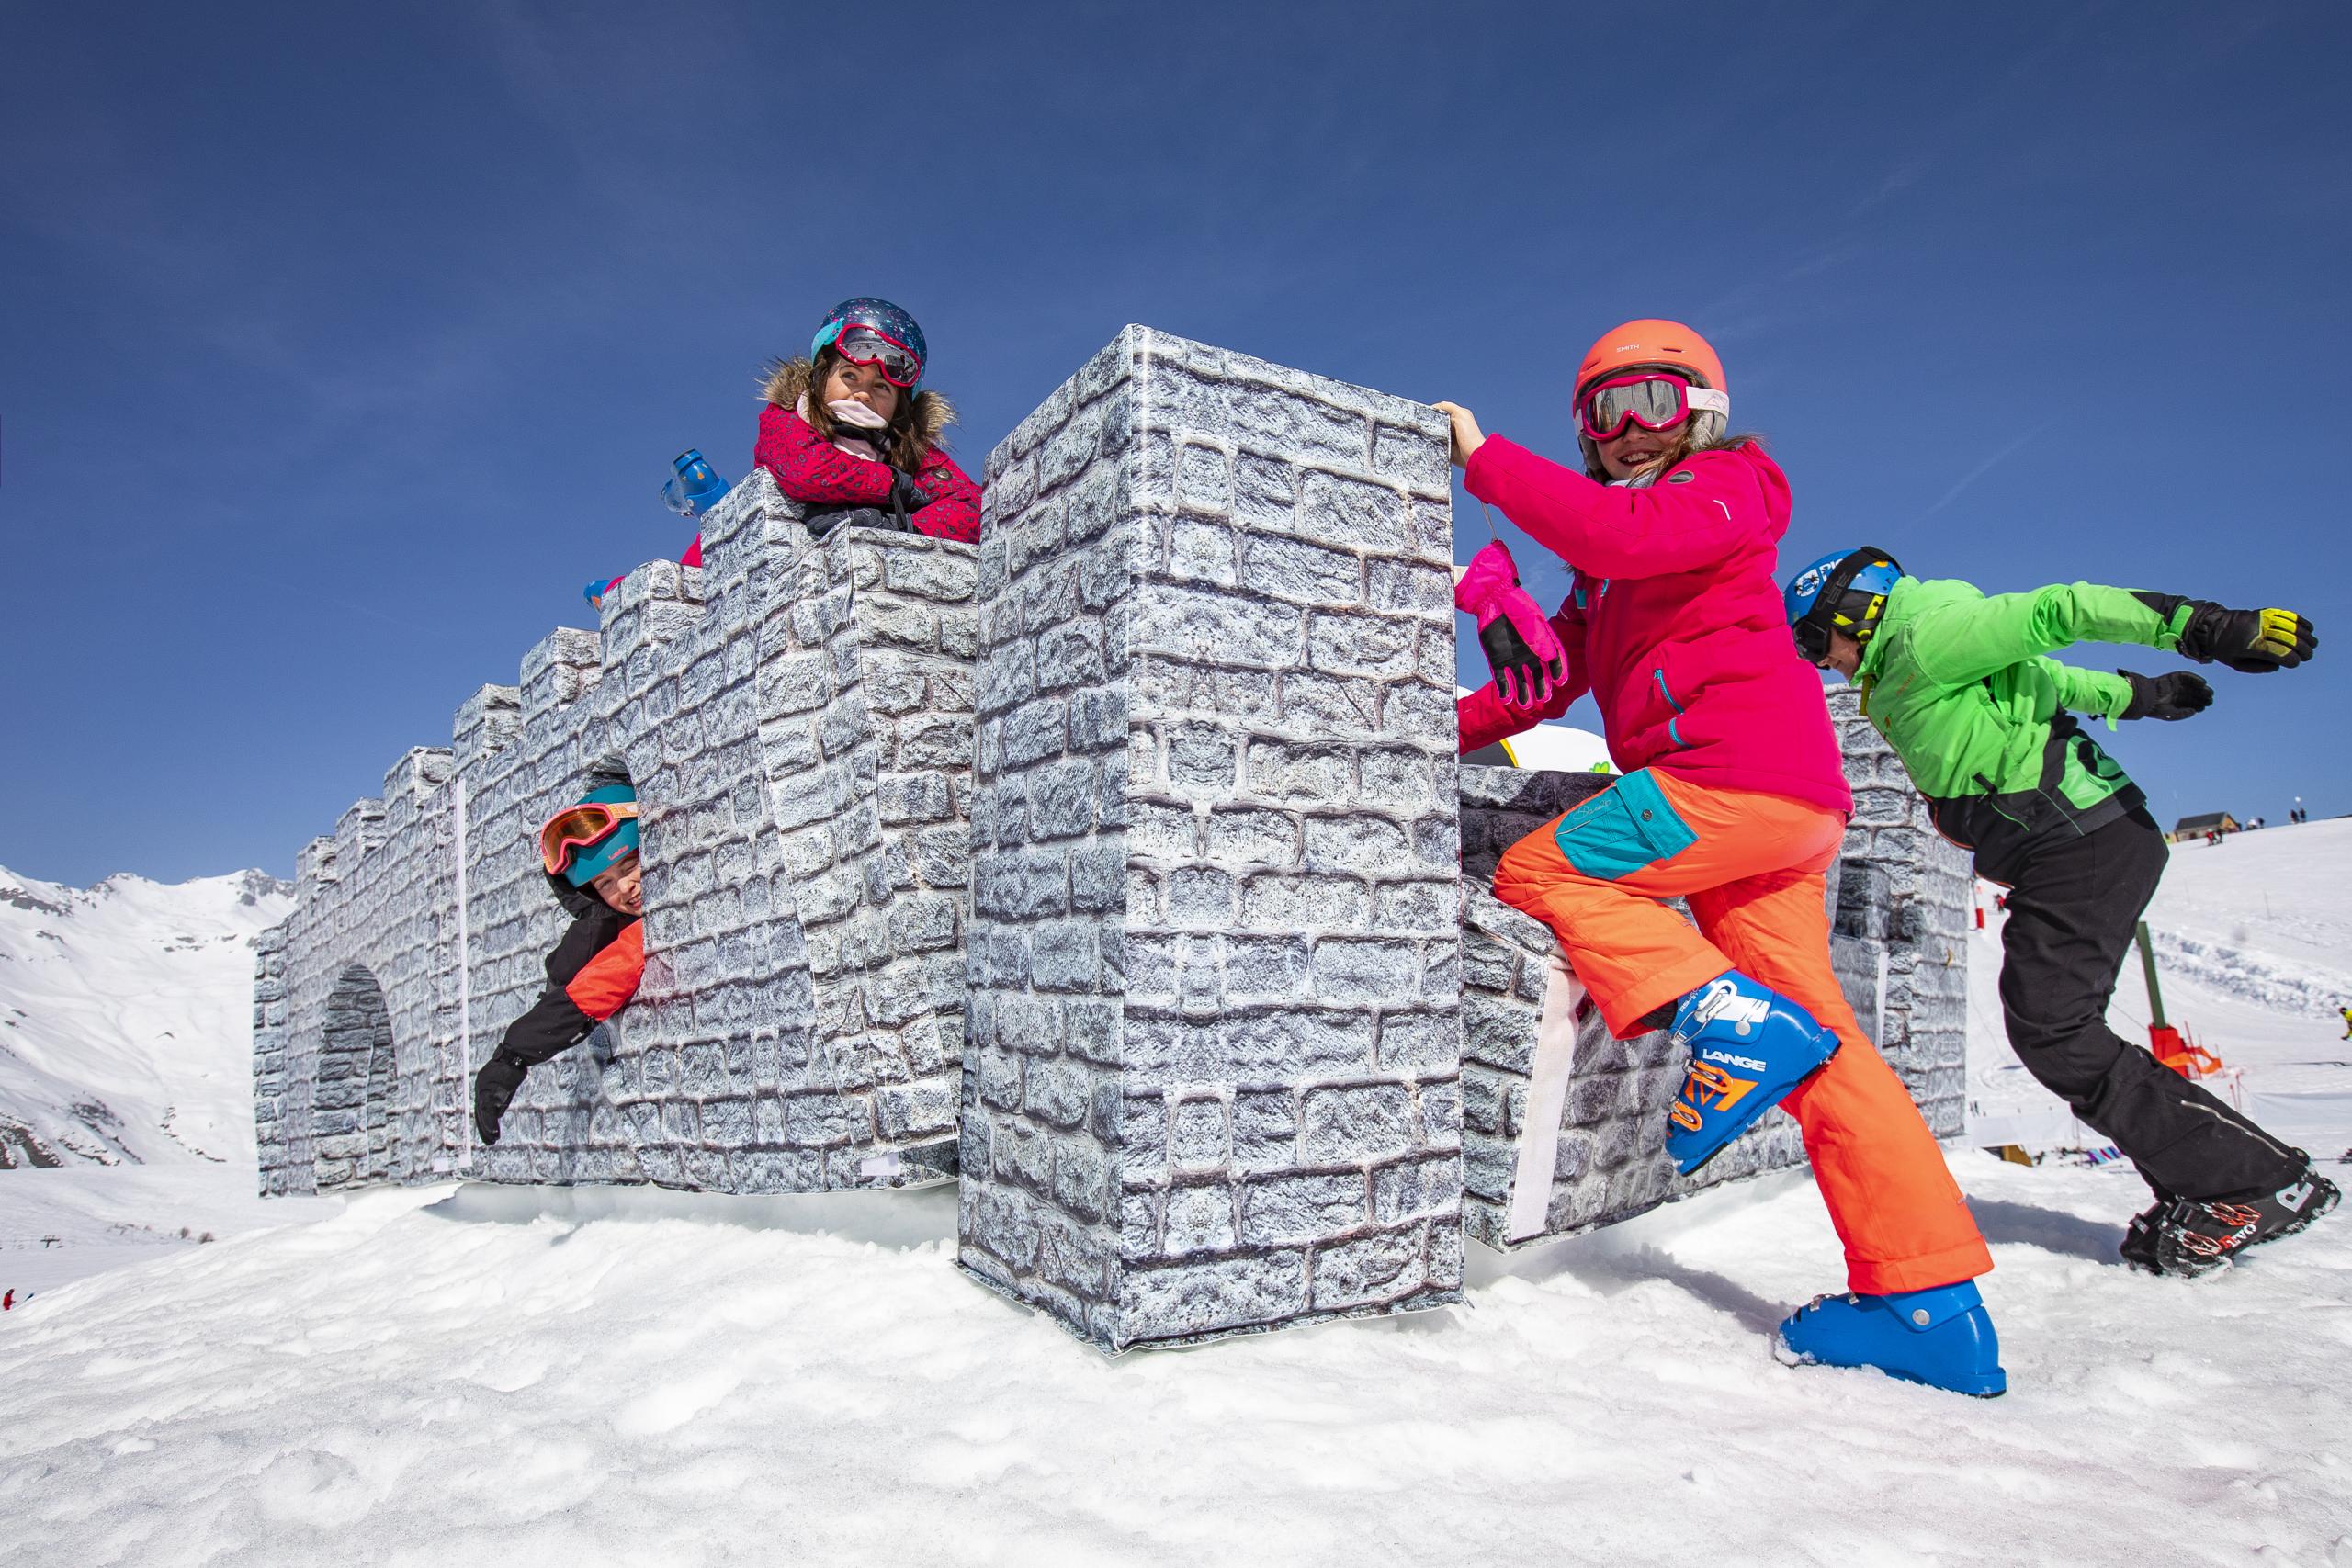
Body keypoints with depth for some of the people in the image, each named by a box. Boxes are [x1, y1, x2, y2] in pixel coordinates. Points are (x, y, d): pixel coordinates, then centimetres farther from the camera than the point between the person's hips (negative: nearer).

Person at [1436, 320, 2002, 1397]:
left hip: (1742, 768, -9)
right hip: (1782, 810, 9)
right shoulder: (1609, 559, 30)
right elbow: (1554, 675, 22)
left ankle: (1738, 1029, -16)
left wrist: (1485, 460, -11)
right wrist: (1447, 729, 11)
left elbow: (1623, 532, -17)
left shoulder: (1726, 485, 6)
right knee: (1812, 1045, 4)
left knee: (1537, 874, -10)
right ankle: (1932, 1306, 6)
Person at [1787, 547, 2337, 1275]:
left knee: (2053, 1030, -14)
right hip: (2074, 842, 10)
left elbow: (2055, 614, -19)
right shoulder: (1900, 676, 19)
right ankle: (2201, 1185, 10)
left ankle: (2259, 1181, -5)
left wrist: (2207, 627, -25)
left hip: (2086, 839, -10)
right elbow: (2034, 674, 30)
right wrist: (2132, 694, 41)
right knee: (2050, 1025, 6)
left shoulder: (1928, 636, -11)